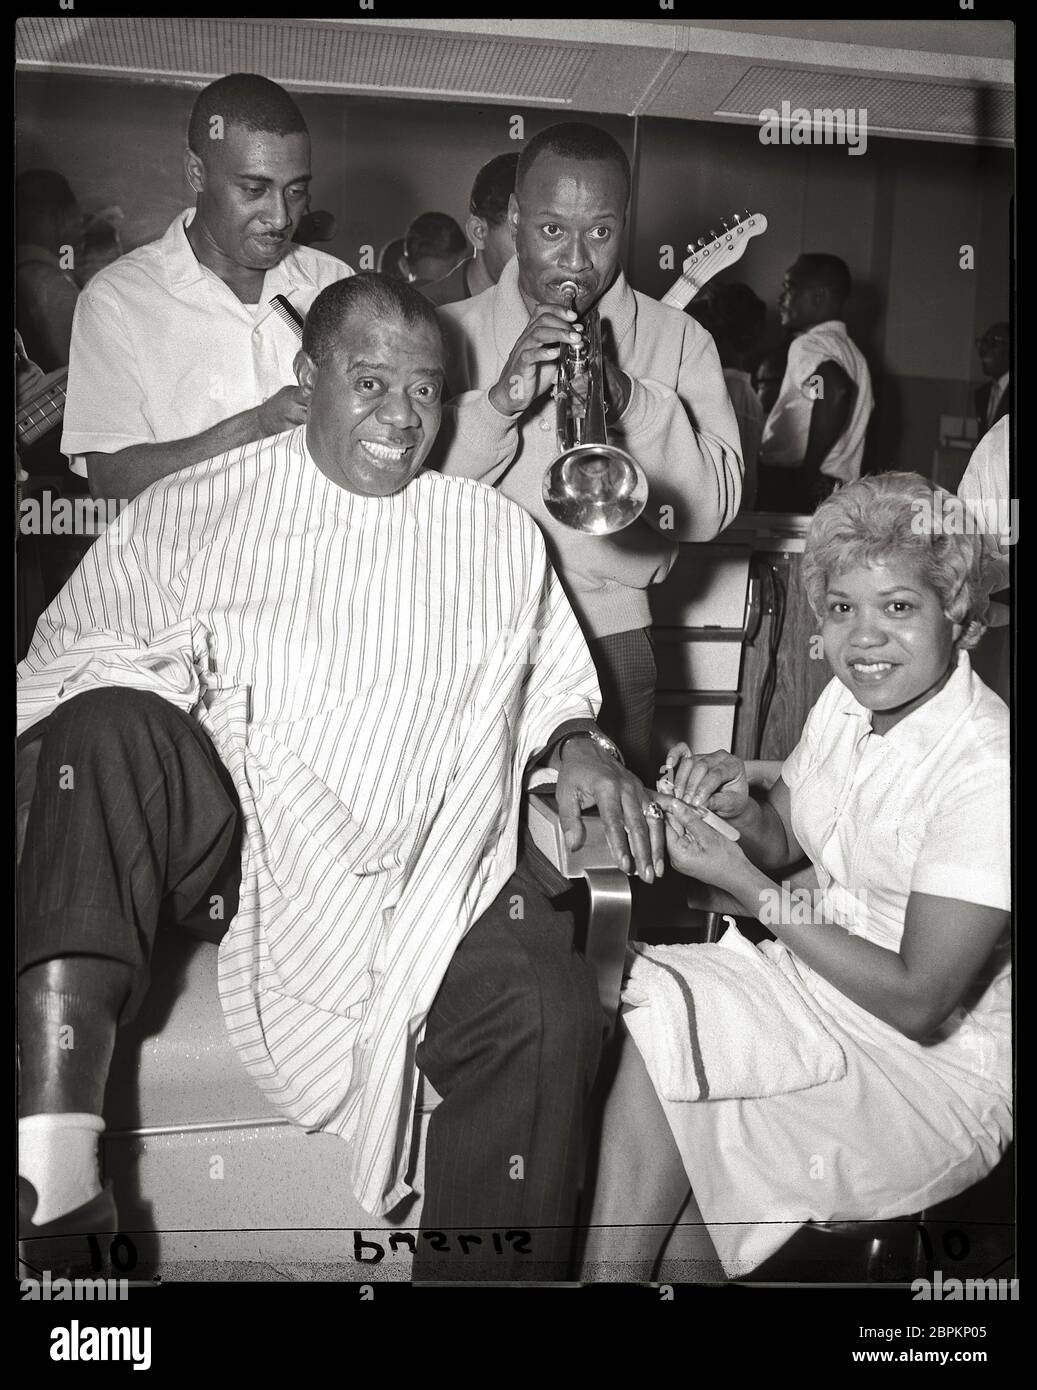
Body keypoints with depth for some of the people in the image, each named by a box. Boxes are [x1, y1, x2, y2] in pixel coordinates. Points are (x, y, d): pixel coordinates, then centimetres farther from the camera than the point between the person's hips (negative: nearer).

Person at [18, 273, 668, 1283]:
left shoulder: (499, 538, 17)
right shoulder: (189, 510, 11)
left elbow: (548, 688, 25)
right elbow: (60, 664, 8)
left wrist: (576, 743, 1)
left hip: (431, 861, 1)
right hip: (227, 837, 0)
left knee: (549, 1011, -27)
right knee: (112, 724, -31)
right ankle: (52, 1172, -34)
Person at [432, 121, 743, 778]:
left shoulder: (678, 341, 6)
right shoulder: (450, 332, 5)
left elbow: (712, 510, -6)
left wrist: (628, 397, -19)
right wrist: (500, 400, -20)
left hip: (610, 642, 0)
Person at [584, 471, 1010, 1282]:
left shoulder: (986, 773, -24)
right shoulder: (847, 702, -2)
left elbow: (920, 1005, -23)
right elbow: (783, 843, 12)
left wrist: (749, 889, -20)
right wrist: (740, 806, -11)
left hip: (936, 1069, -6)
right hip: (818, 982, 7)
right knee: (647, 1008, -16)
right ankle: (613, 1265, -4)